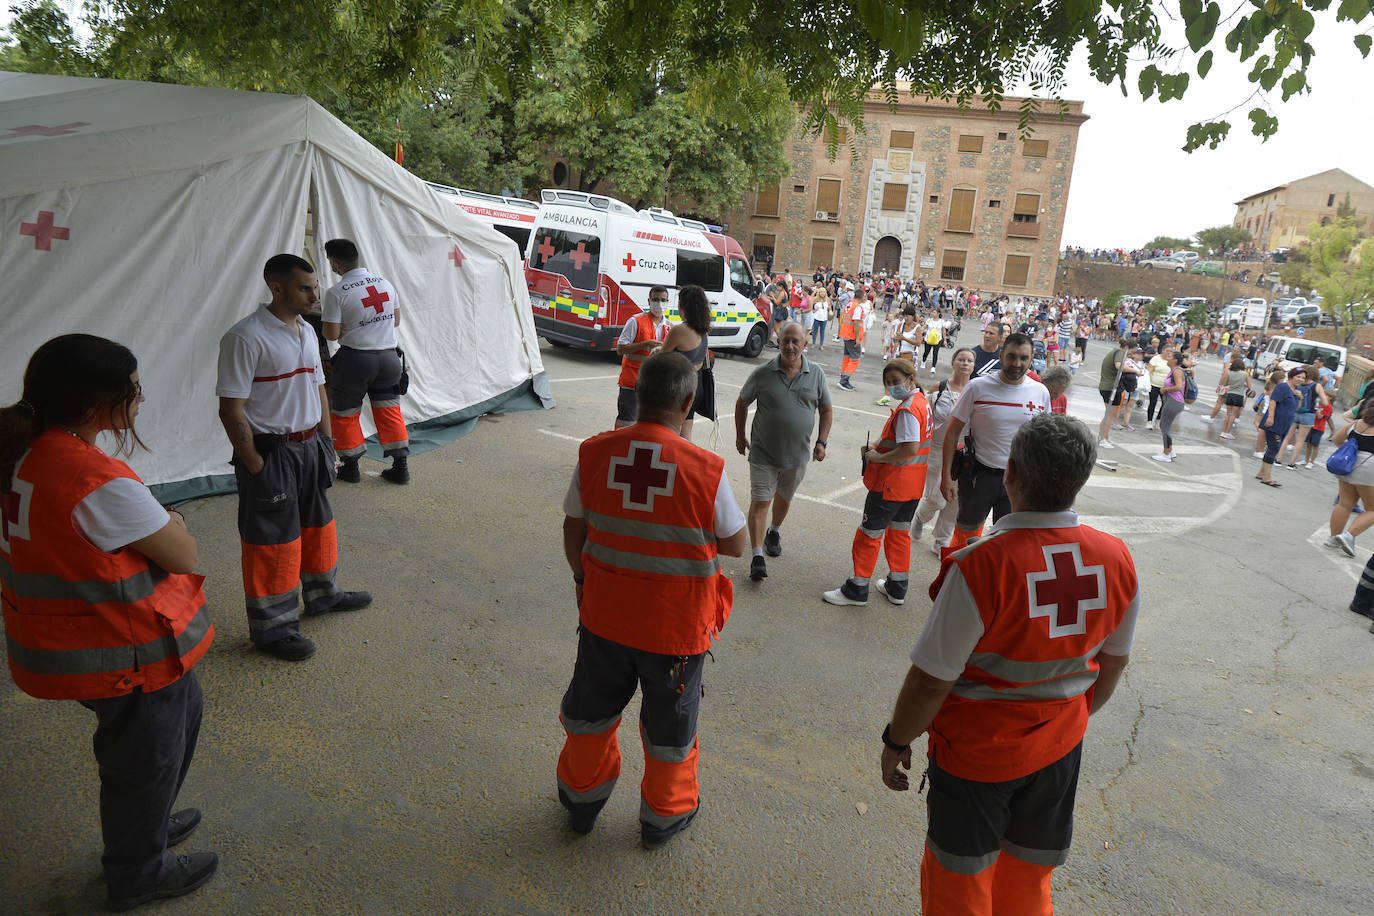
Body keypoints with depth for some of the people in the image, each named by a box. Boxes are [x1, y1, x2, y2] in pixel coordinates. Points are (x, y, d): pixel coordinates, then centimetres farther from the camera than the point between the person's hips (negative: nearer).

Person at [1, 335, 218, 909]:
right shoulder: (99, 482, -31)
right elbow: (184, 556, -21)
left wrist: (151, 520, -3)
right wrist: (170, 522, -3)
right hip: (122, 653, -9)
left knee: (183, 707, 29)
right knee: (147, 754, 14)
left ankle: (145, 824, 49)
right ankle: (137, 874, 38)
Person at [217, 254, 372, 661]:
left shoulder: (306, 331, 9)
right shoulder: (246, 337, -17)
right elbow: (231, 409, -18)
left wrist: (326, 440, 12)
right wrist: (255, 466, -18)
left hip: (309, 446, 8)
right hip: (270, 452, -8)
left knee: (316, 523, 21)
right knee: (272, 537, 2)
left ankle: (321, 593, 42)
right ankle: (271, 626, 17)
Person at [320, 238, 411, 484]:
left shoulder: (336, 293, -13)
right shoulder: (385, 284, 4)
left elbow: (331, 334, -13)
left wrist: (324, 317, 6)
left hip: (355, 359, -5)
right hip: (388, 356, 5)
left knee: (344, 414, 12)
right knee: (389, 411, 13)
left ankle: (350, 467, 21)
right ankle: (400, 466, 12)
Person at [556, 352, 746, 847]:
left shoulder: (593, 453, -12)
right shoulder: (707, 469, -21)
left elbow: (573, 533, -1)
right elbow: (735, 545, -9)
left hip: (604, 615, 3)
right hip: (676, 625, -2)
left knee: (591, 710, 26)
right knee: (669, 725, 21)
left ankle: (581, 801, 48)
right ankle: (664, 815, 43)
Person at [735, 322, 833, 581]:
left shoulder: (816, 374, -2)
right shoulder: (762, 373, -8)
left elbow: (826, 410, 8)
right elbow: (742, 404, 5)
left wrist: (821, 442, -1)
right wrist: (740, 436, 9)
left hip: (798, 453, 3)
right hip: (763, 453, -2)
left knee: (784, 497, 20)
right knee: (760, 502, -6)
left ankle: (774, 532, 47)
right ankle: (758, 556, -2)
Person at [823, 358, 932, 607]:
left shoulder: (907, 409, -21)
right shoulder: (922, 402, 10)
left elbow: (910, 449, -29)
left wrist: (878, 458, -17)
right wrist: (877, 448, 5)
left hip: (891, 483, -10)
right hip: (912, 486, 10)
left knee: (870, 532, 1)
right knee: (899, 532, 19)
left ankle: (856, 590, 11)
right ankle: (897, 588, 30)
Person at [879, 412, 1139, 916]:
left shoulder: (980, 568, -31)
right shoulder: (1116, 559, -12)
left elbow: (931, 681, -23)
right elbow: (1113, 664, 4)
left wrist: (895, 741, -6)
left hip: (976, 754, -5)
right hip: (1059, 748, 5)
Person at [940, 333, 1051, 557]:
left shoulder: (1041, 392, -1)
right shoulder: (978, 387, -10)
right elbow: (953, 431, -6)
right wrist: (946, 476, -10)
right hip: (979, 474, -2)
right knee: (968, 526, 17)